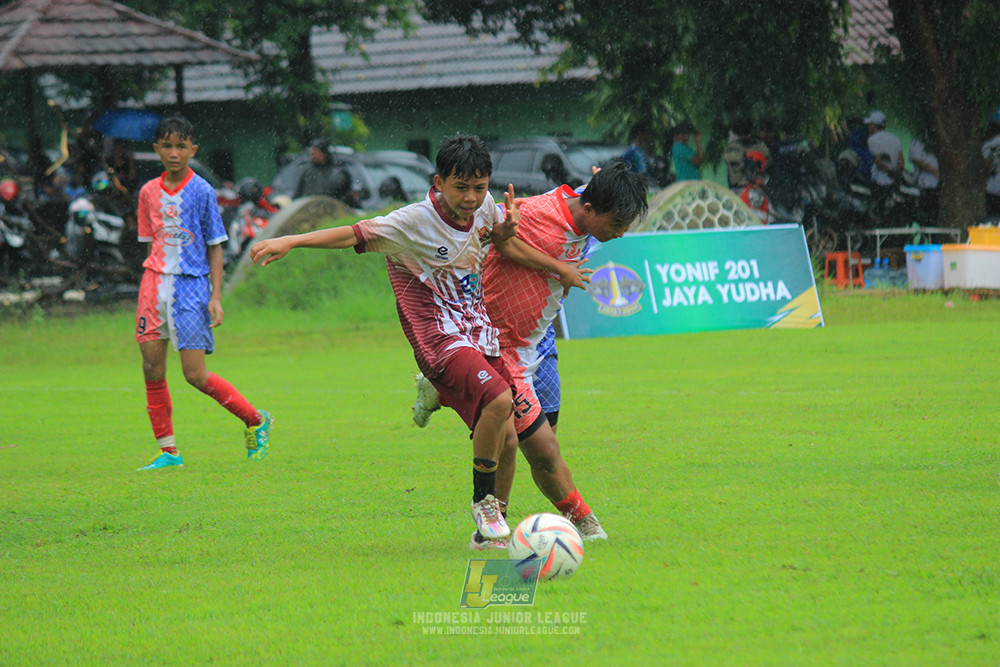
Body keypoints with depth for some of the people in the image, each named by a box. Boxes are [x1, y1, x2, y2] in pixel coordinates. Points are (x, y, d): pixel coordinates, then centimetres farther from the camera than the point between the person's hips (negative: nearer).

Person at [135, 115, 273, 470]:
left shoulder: (201, 191, -4)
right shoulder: (149, 192, 9)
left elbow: (215, 247, -1)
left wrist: (216, 297, -8)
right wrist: (150, 291, 14)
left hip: (192, 284, -5)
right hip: (156, 281, 5)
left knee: (196, 375, -9)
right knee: (152, 368, -1)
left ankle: (255, 421, 11)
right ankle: (168, 451, 7)